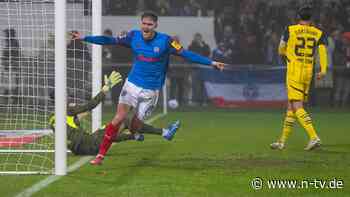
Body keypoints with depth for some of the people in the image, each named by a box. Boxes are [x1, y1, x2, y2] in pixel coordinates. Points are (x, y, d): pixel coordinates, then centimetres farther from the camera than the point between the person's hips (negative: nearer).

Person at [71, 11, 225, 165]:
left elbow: (186, 54, -9)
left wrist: (211, 63, -14)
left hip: (151, 91, -1)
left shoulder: (165, 41, -9)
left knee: (135, 127, -2)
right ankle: (101, 155, -5)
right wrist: (84, 38, 0)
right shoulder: (134, 36, -3)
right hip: (132, 84, 1)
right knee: (119, 118, -12)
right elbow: (110, 41, 3)